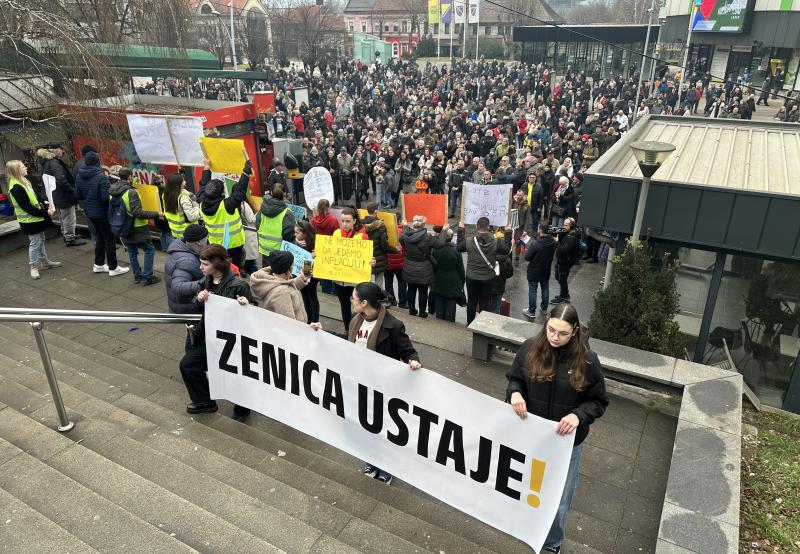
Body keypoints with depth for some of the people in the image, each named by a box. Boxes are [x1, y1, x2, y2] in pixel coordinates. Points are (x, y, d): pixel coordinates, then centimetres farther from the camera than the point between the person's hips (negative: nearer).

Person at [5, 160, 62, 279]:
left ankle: (44, 261, 34)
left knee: (41, 240, 20)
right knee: (35, 243, 0)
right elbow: (26, 207, -25)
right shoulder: (16, 188, -23)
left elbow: (35, 196, 12)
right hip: (29, 221, -9)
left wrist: (46, 204, -5)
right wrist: (45, 213, -22)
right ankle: (34, 267, 13)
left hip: (37, 218, 9)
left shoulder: (24, 182, 6)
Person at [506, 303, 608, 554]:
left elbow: (599, 401, -7)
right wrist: (514, 393, -21)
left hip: (566, 441, -1)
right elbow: (513, 378, 1)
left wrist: (578, 415, -25)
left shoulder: (587, 360, -17)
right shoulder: (530, 348, -14)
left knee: (558, 499, 14)